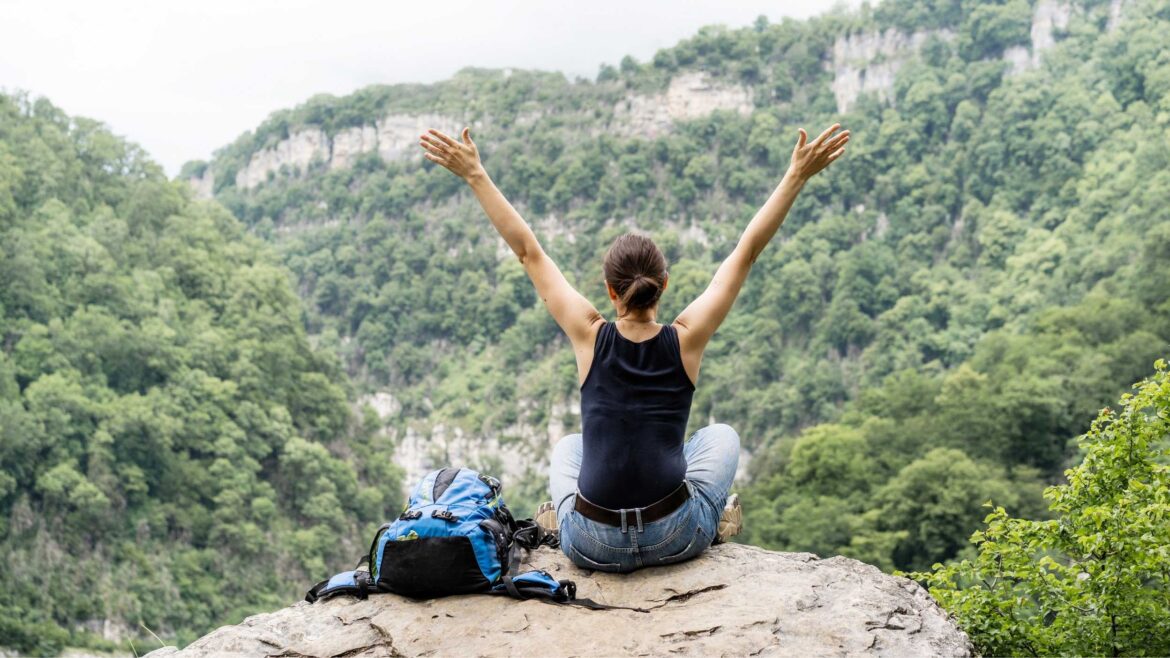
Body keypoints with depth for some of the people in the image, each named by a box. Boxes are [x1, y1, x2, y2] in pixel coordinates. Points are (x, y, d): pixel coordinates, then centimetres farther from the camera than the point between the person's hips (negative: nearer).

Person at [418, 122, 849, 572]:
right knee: (721, 436, 29)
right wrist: (797, 175, 0)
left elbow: (528, 251, 0)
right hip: (676, 539, 0)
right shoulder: (686, 339, -6)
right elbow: (747, 252, -2)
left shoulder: (590, 337, -5)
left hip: (593, 546, 0)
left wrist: (475, 176, 5)